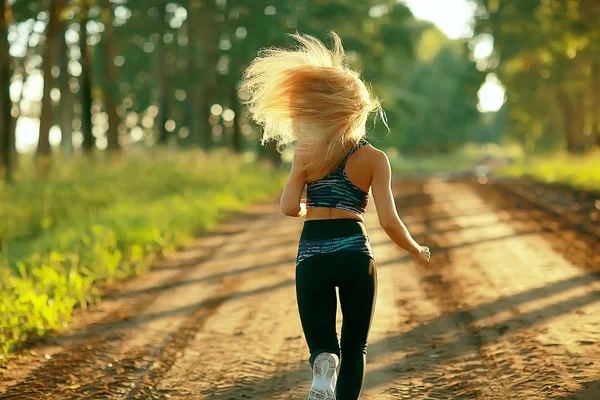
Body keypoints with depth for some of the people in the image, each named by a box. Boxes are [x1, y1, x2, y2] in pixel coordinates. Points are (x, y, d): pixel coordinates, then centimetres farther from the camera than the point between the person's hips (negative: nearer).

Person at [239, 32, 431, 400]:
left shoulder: (308, 152, 3)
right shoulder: (375, 159, 0)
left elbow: (289, 208, -3)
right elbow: (389, 222, -5)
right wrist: (418, 251, 13)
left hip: (311, 256, 1)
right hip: (355, 254, 0)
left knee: (322, 345, 6)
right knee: (355, 347, 18)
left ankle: (323, 368, -29)